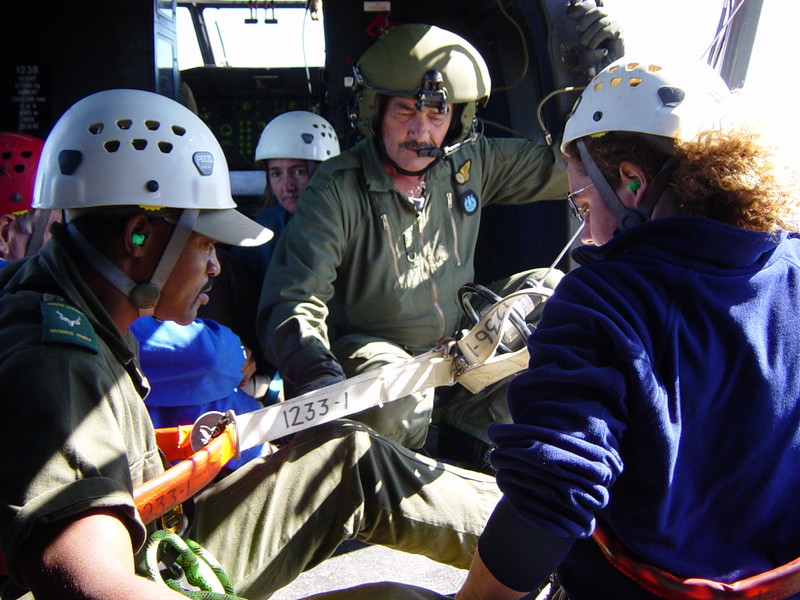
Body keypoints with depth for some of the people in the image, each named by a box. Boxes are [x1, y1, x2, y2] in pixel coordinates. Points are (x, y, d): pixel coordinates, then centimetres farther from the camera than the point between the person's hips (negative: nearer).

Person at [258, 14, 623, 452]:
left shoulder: (471, 163, 0)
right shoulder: (337, 190, -16)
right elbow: (292, 298, -23)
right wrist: (318, 374, -42)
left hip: (460, 337, 6)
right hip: (371, 346, -5)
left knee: (549, 288, -6)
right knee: (397, 407, -37)